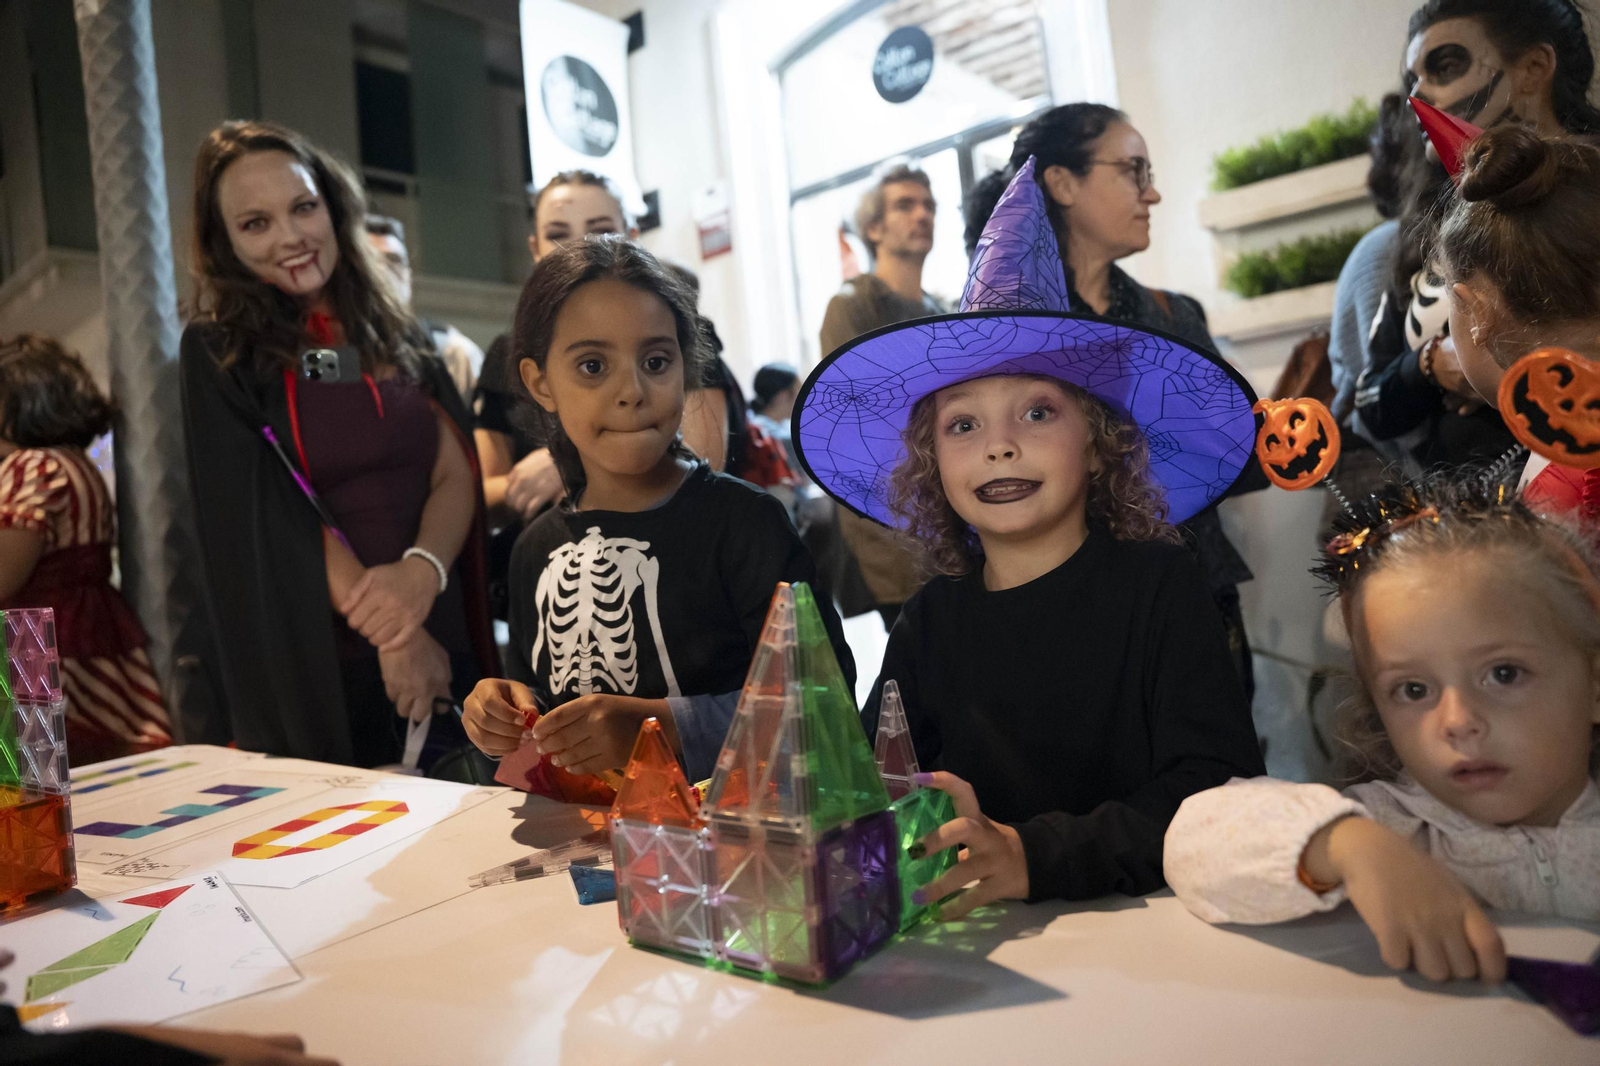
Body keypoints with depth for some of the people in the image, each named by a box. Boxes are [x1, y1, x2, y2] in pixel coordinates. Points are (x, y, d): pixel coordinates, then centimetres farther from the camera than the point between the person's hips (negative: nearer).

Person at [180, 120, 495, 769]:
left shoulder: (397, 337, 10)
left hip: (447, 653, 3)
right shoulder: (219, 354, 0)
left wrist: (423, 569, -19)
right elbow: (272, 514, -9)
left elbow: (456, 472, 1)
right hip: (319, 666, -3)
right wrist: (392, 633, -18)